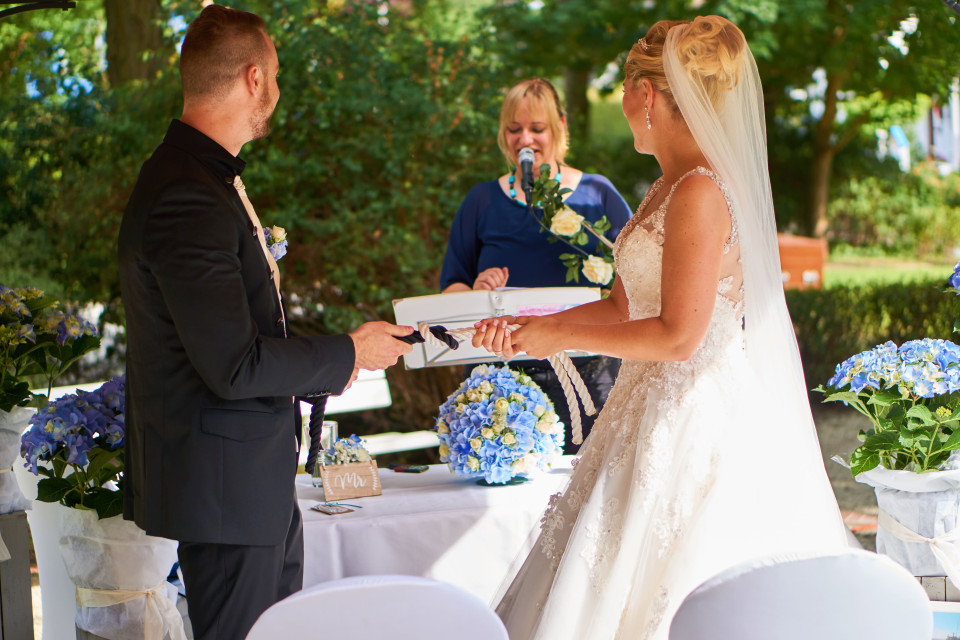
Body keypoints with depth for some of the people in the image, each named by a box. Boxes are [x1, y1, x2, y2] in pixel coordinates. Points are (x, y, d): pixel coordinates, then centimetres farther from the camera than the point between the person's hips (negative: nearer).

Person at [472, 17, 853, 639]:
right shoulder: (671, 188, 12)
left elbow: (678, 335, -20)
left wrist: (562, 337, -11)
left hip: (695, 420, -9)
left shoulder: (701, 193, -18)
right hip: (663, 409, 9)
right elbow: (625, 306, 17)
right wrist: (531, 325, 12)